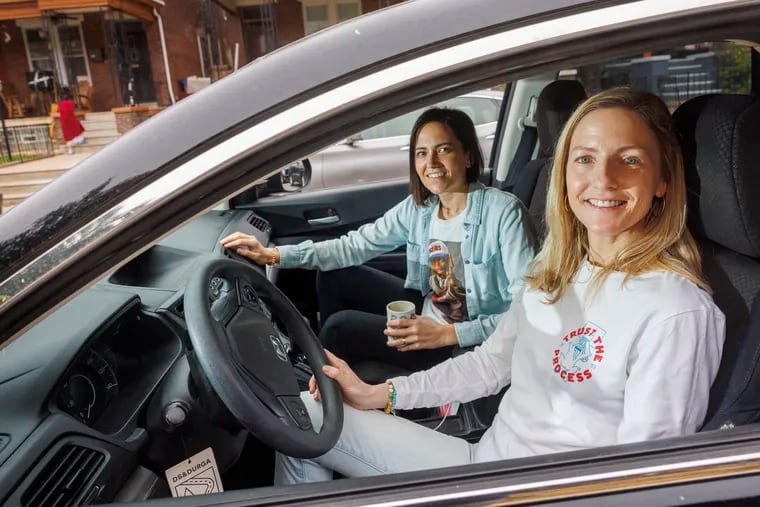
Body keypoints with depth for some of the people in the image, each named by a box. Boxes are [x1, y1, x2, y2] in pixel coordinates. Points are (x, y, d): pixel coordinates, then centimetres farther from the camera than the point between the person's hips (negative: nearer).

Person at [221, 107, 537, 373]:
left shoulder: (504, 212, -22)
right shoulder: (418, 208, -3)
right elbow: (357, 244, -4)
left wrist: (449, 334, -29)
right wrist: (275, 255, -13)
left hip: (469, 345, -6)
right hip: (425, 311, 7)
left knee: (341, 326, -13)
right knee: (333, 276, 3)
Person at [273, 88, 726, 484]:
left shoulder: (676, 312, -22)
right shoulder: (558, 269, 1)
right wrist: (378, 395, 3)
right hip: (487, 457, 7)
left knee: (310, 425, -7)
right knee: (308, 414, 7)